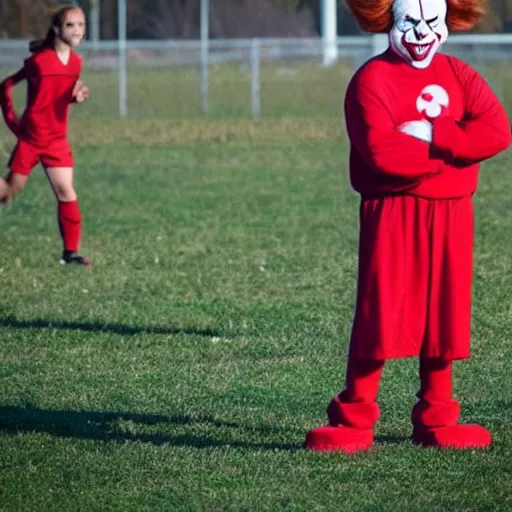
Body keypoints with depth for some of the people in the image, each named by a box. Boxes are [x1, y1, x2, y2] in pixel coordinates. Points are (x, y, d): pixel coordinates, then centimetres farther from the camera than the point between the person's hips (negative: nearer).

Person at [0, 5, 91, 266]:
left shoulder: (75, 62, 0)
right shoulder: (39, 61, -18)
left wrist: (75, 96, -8)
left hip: (57, 139, 4)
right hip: (30, 137, -4)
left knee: (66, 192, -6)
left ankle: (70, 252, -3)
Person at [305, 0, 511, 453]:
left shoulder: (460, 76, 11)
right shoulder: (373, 80, -5)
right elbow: (383, 151, -20)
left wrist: (432, 136, -17)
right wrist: (454, 151, -12)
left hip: (451, 215, 5)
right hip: (393, 215, -5)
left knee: (443, 318, 8)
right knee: (379, 317, -5)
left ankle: (436, 421, 16)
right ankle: (352, 423, 0)